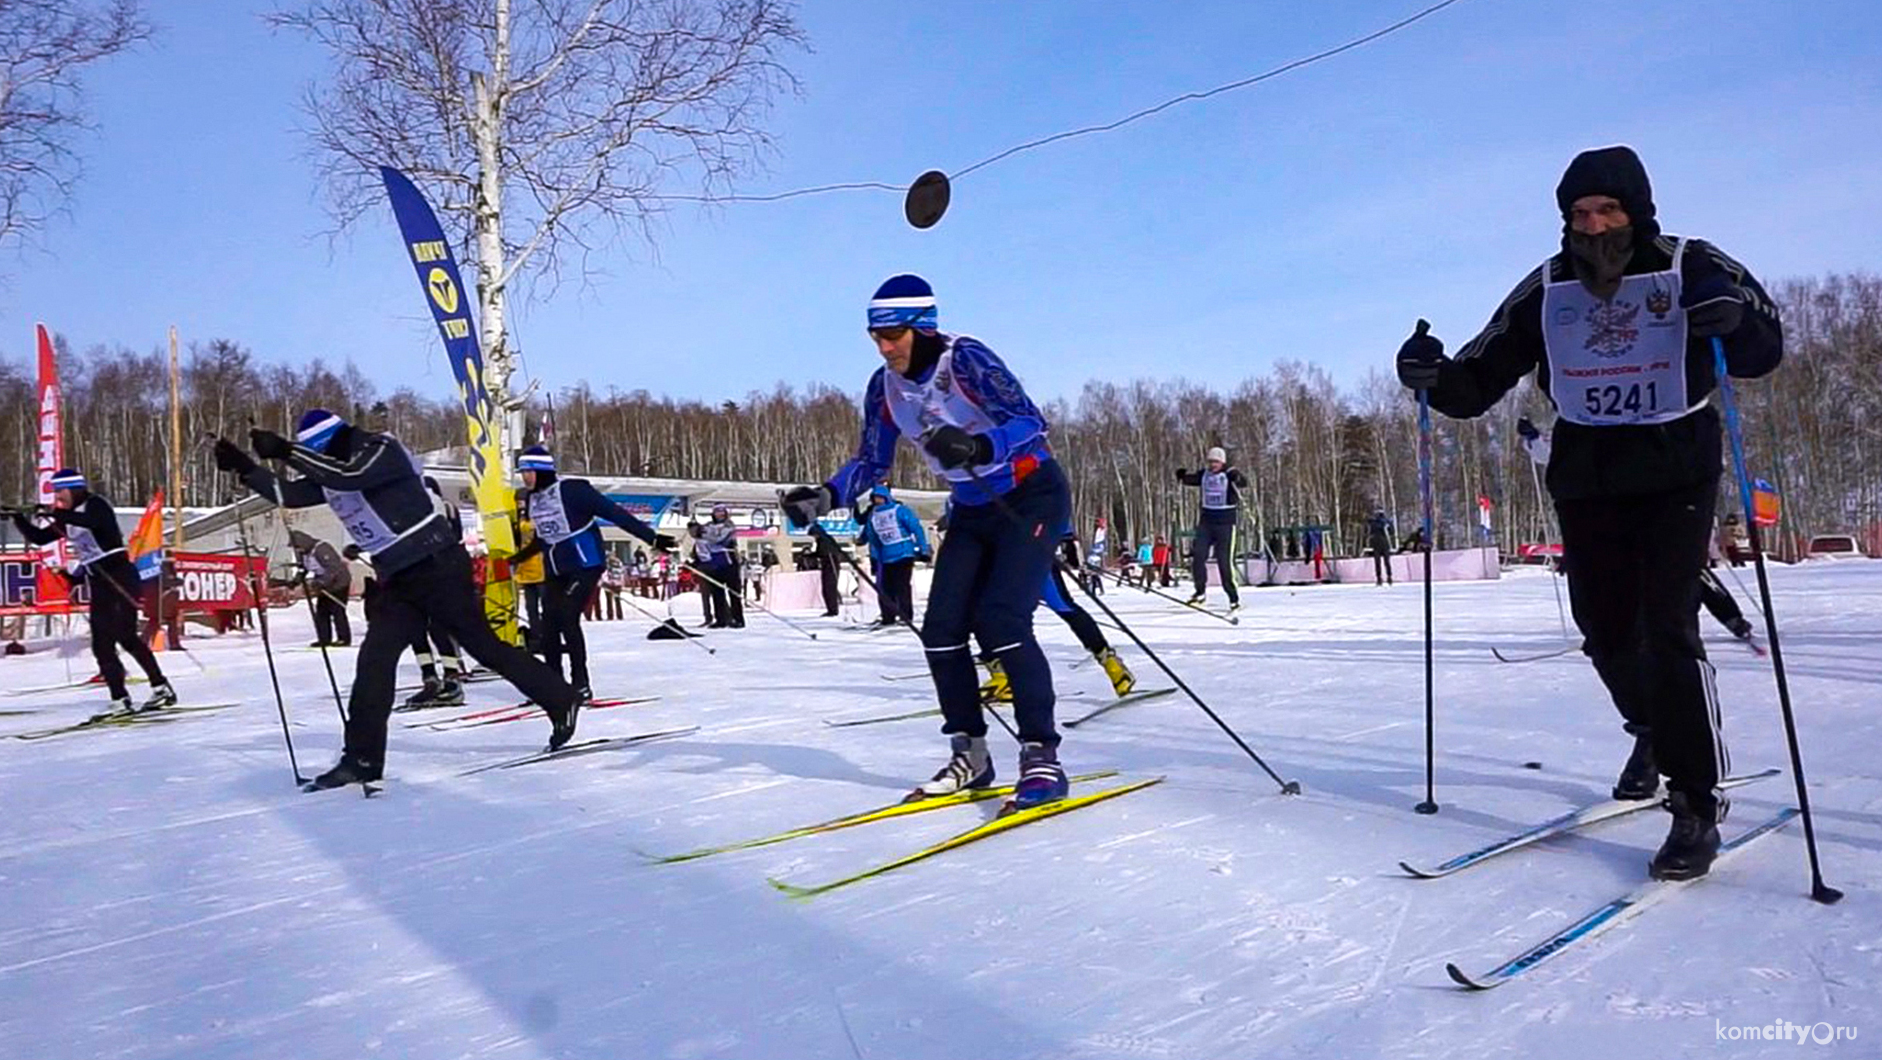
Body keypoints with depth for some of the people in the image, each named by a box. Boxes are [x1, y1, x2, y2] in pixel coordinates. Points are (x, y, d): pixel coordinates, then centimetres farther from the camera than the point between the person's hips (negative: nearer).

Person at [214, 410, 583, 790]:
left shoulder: (382, 450, -13)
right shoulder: (328, 474, 12)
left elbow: (350, 475, -30)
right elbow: (287, 494, 14)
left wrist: (285, 452, -28)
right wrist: (244, 467, 2)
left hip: (439, 568, -8)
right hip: (399, 580, 8)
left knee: (484, 645, -2)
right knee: (374, 658, -4)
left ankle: (563, 702, 11)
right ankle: (362, 759, 0)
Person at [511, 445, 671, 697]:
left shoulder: (572, 490, -14)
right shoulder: (533, 499, 9)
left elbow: (614, 513, -16)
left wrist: (651, 537, -18)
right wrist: (521, 555, 36)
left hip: (585, 565, -7)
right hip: (555, 571, 7)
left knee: (567, 617, -16)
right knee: (549, 625, 2)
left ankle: (580, 683, -6)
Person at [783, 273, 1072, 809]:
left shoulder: (965, 358, -22)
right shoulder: (885, 387, -3)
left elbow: (1030, 422, -30)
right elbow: (871, 464, 4)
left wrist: (975, 446, -48)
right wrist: (825, 496, -14)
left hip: (1032, 499, -7)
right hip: (973, 511, 7)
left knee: (1000, 621, -21)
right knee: (941, 629, -3)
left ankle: (1041, 758, -13)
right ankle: (970, 754, 11)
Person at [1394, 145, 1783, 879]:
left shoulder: (1689, 267, -6)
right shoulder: (1547, 290, 1)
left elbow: (1761, 351, -5)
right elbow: (1479, 381, 2)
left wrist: (1734, 316, -27)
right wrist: (1435, 376, -19)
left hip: (1676, 474, -3)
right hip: (1587, 481, 3)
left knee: (1667, 629, -13)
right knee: (1605, 631, 11)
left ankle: (1697, 804, -2)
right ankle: (1654, 731, 43)